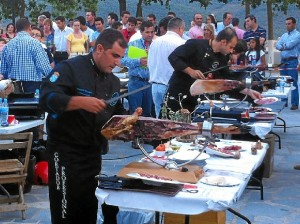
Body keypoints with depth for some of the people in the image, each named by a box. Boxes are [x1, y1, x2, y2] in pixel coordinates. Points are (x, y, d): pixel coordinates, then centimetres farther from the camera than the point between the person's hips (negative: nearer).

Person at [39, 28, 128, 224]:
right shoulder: (70, 68, -14)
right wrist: (80, 102, -36)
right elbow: (46, 99, -25)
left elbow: (117, 114, 19)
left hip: (94, 153, 7)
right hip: (66, 152, -7)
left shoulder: (113, 81, 10)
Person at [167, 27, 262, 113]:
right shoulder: (196, 45, -13)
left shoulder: (222, 58, 7)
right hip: (178, 94, -6)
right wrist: (190, 71, -24)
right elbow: (173, 57, -16)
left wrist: (248, 91, 5)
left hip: (195, 99, 6)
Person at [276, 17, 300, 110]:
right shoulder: (284, 35, 18)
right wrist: (285, 47, -10)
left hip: (292, 61, -7)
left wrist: (283, 45, 2)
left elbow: (290, 45, -16)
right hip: (283, 61, 7)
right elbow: (277, 45, 6)